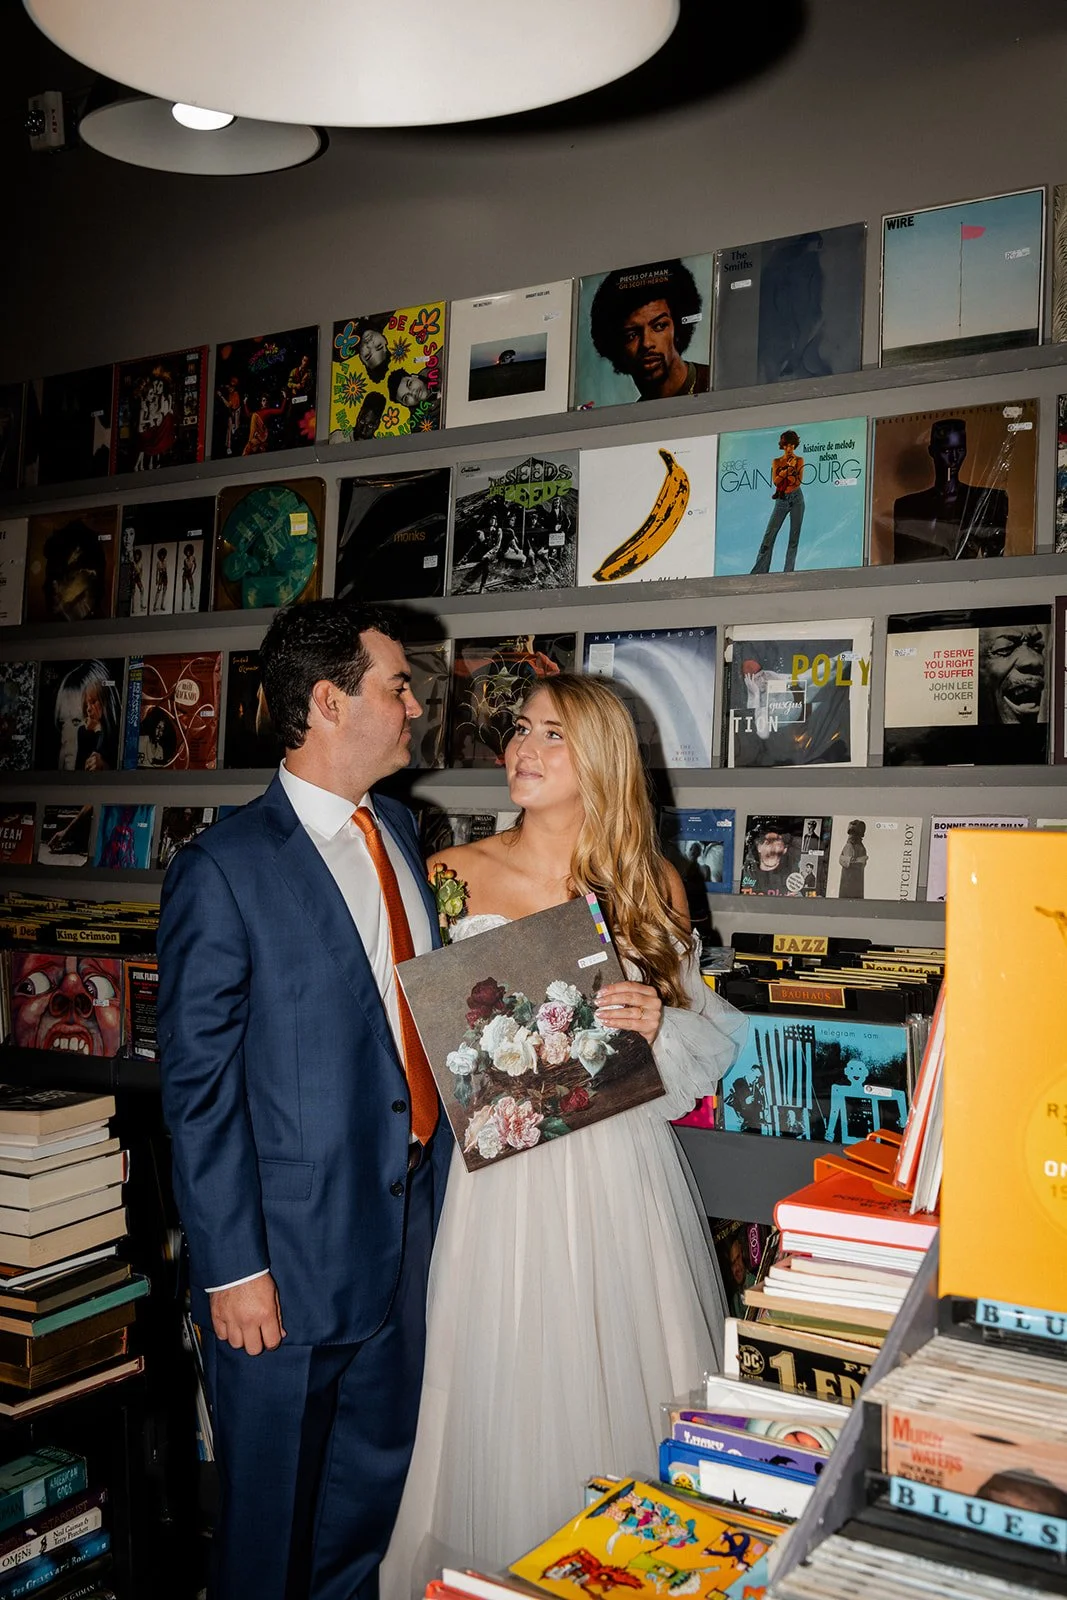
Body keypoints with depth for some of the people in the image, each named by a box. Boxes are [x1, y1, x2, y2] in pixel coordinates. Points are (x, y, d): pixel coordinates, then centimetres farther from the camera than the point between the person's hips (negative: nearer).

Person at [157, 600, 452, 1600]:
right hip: (291, 1251, -6)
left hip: (410, 1226, 7)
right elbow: (197, 1087, -14)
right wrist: (233, 1269, -14)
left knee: (375, 1485, 23)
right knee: (272, 1510, 15)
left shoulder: (398, 831, 6)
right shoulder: (223, 869, -16)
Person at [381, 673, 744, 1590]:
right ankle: (496, 1573, 32)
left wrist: (656, 1025, -13)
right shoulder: (455, 876, 0)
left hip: (622, 1177, 1)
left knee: (623, 1382, 10)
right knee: (504, 1399, 7)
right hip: (500, 1177, -1)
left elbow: (703, 1039, 7)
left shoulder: (652, 885, 3)